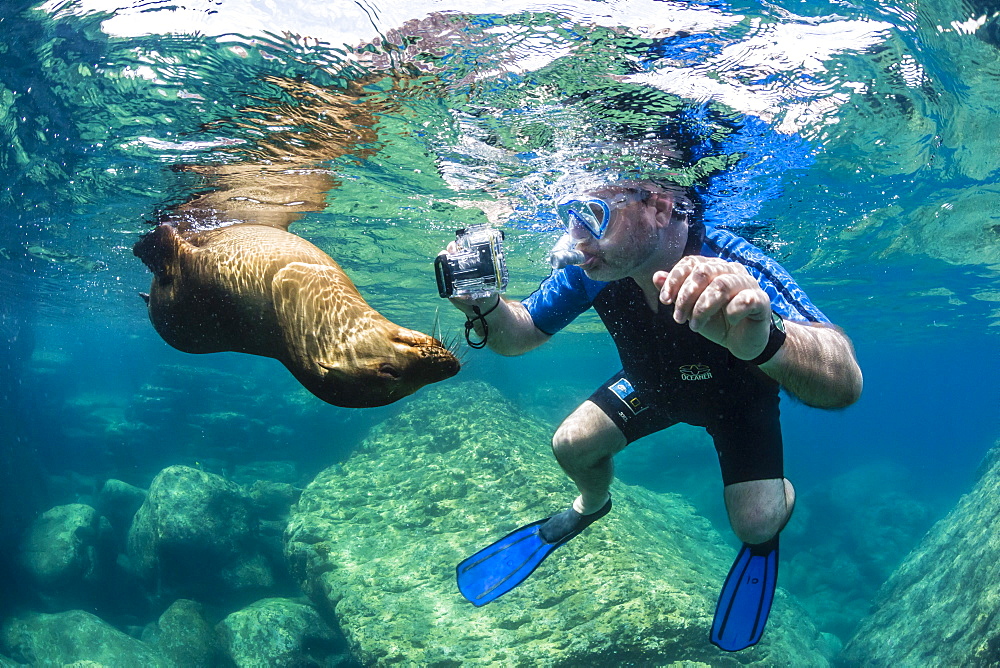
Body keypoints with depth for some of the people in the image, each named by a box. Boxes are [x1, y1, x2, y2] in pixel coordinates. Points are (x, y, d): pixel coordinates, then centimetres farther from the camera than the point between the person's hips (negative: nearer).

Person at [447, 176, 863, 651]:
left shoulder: (732, 266, -42)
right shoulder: (591, 270, -29)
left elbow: (845, 385, -52)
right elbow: (517, 335, -16)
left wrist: (763, 339, -75)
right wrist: (483, 304, -40)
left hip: (738, 392, -3)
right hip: (653, 383, 4)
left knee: (754, 521, -16)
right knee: (572, 446, -6)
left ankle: (773, 519, 23)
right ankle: (591, 505, 31)